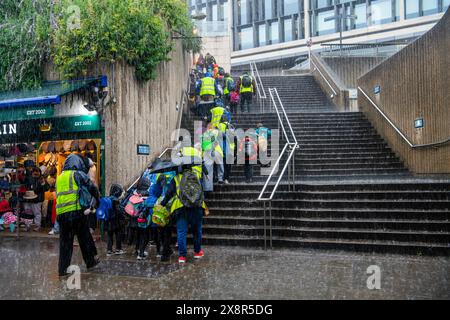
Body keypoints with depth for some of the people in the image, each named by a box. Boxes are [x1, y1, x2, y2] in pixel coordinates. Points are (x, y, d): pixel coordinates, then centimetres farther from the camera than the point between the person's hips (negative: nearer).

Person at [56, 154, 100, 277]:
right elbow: (92, 188, -1)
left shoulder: (60, 177, 20)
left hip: (61, 213, 5)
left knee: (65, 241, 9)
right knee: (84, 237, 10)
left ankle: (63, 268, 9)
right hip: (76, 211, -5)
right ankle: (90, 261, 19)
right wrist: (98, 199, 14)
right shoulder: (78, 174, 0)